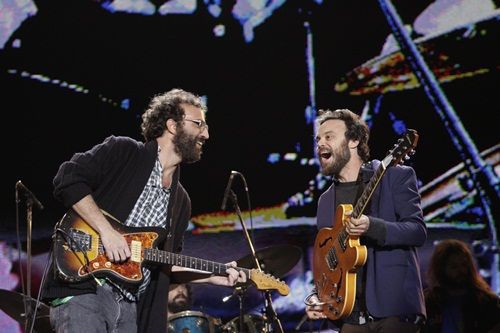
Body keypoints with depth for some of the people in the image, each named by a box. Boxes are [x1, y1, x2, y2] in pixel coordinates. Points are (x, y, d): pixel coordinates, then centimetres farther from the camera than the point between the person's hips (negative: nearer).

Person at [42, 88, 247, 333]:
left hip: (130, 309, 7)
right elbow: (67, 179, -10)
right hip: (82, 289, -7)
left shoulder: (180, 201, 21)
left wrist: (212, 277, 10)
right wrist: (106, 230, -17)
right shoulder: (123, 152, 2)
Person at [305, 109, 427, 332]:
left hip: (395, 308, -5)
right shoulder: (326, 200, 18)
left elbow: (418, 231, -9)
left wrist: (371, 226, -24)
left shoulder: (396, 176, 2)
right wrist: (316, 296, 2)